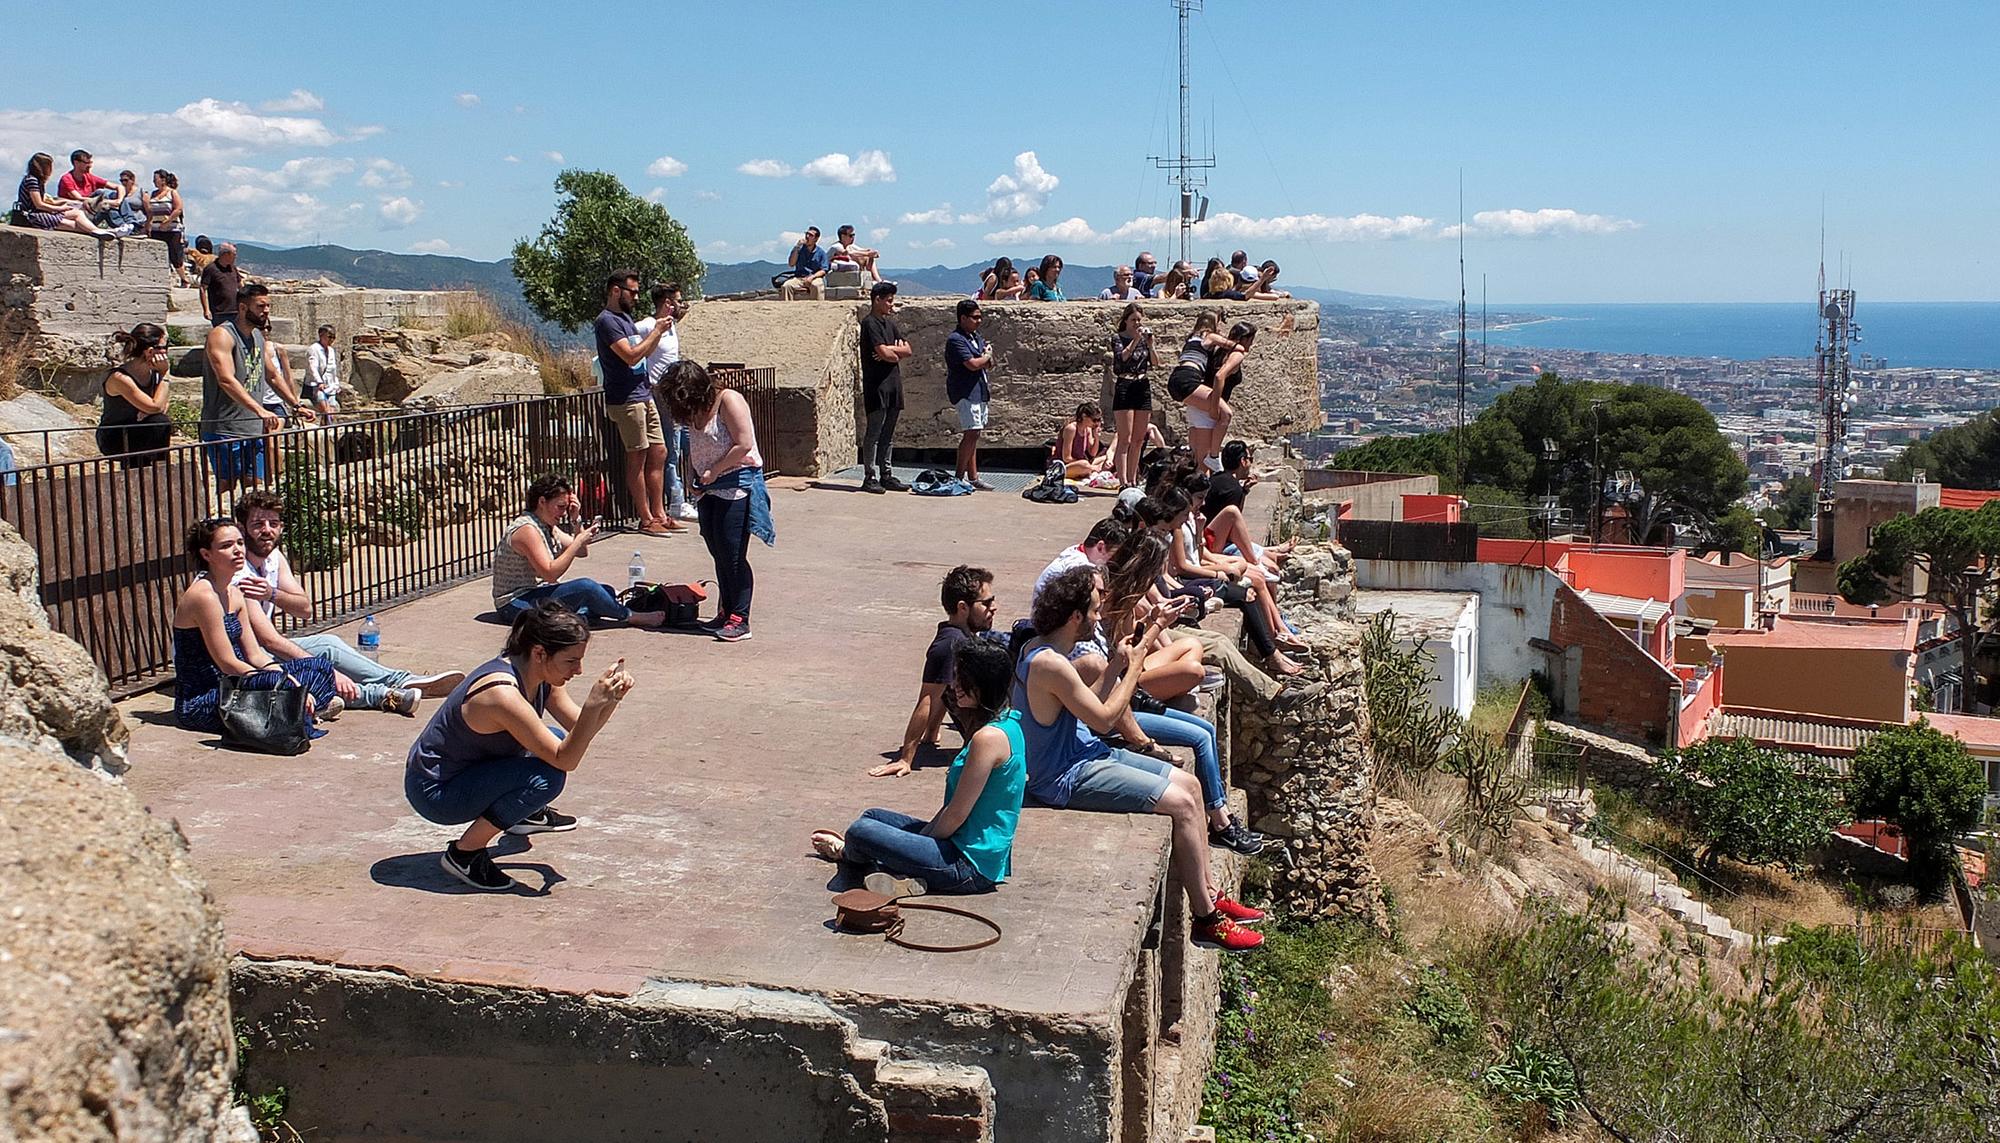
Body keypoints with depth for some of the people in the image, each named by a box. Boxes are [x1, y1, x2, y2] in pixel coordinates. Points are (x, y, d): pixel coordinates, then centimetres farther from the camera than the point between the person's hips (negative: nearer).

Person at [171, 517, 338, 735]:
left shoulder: (234, 594, 11)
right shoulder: (204, 595, -17)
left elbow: (254, 655, 9)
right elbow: (228, 664, -19)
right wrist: (285, 685, -19)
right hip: (199, 704, -9)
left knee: (320, 668, 4)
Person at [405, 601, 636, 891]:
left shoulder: (540, 673, -6)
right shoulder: (502, 693, -32)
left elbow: (580, 730, 1)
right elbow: (566, 760, -29)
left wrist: (612, 698, -16)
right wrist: (593, 704, -37)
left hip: (468, 769, 9)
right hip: (433, 792, -9)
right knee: (547, 776, -26)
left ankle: (526, 814, 31)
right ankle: (464, 853, -12)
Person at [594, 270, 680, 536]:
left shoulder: (625, 317, 18)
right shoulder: (607, 321, -12)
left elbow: (644, 351, 22)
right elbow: (631, 356, -20)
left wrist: (658, 331, 7)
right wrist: (656, 332, -11)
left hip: (644, 396, 9)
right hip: (626, 400, -9)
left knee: (658, 453, 9)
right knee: (637, 459, -4)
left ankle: (659, 514, 14)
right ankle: (646, 519, 2)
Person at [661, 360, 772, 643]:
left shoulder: (728, 400, -12)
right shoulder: (695, 411, 13)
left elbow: (744, 444, -19)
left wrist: (714, 471, -14)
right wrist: (697, 479, 3)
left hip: (737, 484, -8)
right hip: (709, 488, 8)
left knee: (733, 555, -9)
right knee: (718, 553, 10)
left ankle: (739, 620, -5)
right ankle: (726, 612, 20)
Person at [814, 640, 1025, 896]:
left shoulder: (988, 738, -23)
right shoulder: (1007, 723, 9)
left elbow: (957, 815, -19)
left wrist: (925, 839, -2)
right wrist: (923, 837, 10)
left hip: (970, 864, -10)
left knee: (861, 832, -16)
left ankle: (847, 852, 14)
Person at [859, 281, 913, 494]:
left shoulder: (890, 323, 17)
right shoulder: (870, 323, -9)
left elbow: (907, 349, 9)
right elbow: (885, 353, -18)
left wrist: (890, 349, -8)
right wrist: (896, 353, 3)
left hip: (893, 383, 8)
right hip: (876, 384, -8)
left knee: (888, 434, 10)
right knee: (874, 432, -6)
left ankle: (886, 475, 14)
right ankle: (870, 477, -3)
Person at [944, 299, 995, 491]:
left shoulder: (976, 337, 17)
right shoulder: (956, 339, -13)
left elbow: (989, 363, 20)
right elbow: (973, 364, -22)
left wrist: (986, 358, -4)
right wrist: (986, 356, -2)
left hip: (979, 391, 9)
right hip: (965, 392, -9)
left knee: (973, 435, 9)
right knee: (971, 433, -14)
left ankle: (973, 477, 12)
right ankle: (959, 476, -8)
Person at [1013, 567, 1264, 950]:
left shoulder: (1040, 647, 7)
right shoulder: (1050, 663, -24)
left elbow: (1090, 704, 13)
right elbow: (1104, 718, -18)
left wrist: (1117, 660, 3)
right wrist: (1134, 664, -9)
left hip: (1087, 753, 11)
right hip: (1068, 778, -11)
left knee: (1189, 784, 9)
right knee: (1181, 803, -15)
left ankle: (1209, 894, 16)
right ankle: (1206, 919, -3)